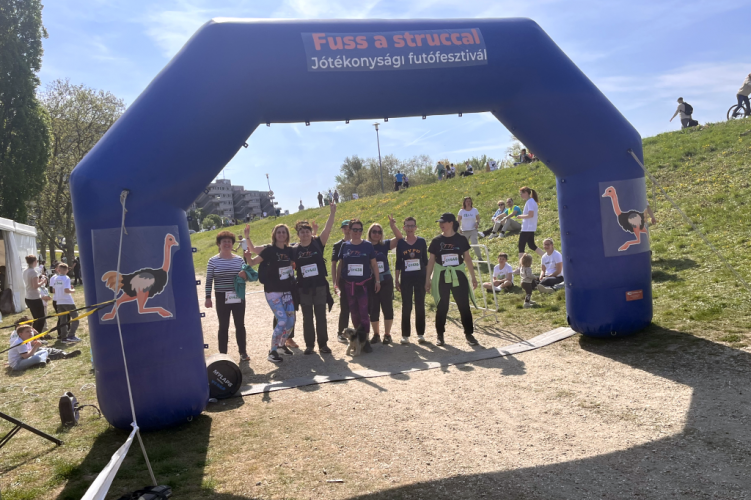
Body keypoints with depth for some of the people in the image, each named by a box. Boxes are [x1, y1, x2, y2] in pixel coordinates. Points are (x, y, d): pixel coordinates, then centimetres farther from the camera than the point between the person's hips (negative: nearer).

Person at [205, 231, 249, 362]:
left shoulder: (239, 259, 4)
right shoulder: (213, 261, -2)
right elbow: (209, 281, -1)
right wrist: (208, 297, -6)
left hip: (238, 297, 2)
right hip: (221, 298, -2)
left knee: (240, 325, 7)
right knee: (223, 326, 5)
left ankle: (243, 352, 17)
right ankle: (223, 354, 14)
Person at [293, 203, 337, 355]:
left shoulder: (318, 243, -2)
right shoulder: (294, 250, 1)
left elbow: (327, 229, -14)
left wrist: (332, 213, -25)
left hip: (320, 286, -1)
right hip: (303, 288, 1)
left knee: (321, 316, 7)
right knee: (307, 318, 9)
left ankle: (323, 344, 17)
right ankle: (309, 344, 19)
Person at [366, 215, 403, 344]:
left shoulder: (385, 245, 2)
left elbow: (399, 237, -7)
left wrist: (392, 225, -20)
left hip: (385, 281, 0)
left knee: (387, 307, 3)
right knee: (373, 309, 6)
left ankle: (387, 334, 15)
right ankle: (376, 334, 20)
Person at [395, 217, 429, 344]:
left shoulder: (421, 241, 2)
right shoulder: (400, 242, 2)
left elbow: (425, 261, 7)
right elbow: (398, 263, 6)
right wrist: (396, 279, 3)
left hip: (420, 277, 0)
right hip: (406, 278, 0)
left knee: (420, 305, 6)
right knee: (406, 306, 3)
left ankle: (420, 333, 15)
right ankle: (405, 335, 10)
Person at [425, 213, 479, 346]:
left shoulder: (461, 239, -1)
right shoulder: (436, 241, -1)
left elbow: (467, 258, 5)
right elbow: (431, 261, 3)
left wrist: (473, 277, 5)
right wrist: (427, 280, 1)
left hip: (458, 276, 0)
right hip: (441, 277, 0)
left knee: (464, 306, 2)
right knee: (441, 307, 6)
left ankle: (469, 334, 14)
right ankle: (440, 335, 18)